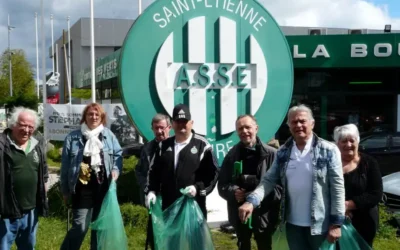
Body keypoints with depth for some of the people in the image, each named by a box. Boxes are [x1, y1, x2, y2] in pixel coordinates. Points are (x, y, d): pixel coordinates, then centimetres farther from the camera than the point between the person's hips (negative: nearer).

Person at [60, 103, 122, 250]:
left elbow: (118, 154, 13)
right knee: (81, 226, -8)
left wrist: (116, 169, -7)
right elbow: (65, 166, 2)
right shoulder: (73, 138, -1)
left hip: (103, 188, 3)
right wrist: (65, 190, 4)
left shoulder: (109, 136, 4)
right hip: (82, 189, -3)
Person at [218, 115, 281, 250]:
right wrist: (233, 192, -18)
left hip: (264, 215, -3)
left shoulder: (271, 154, -6)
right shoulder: (232, 155, 4)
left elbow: (281, 184, -10)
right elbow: (222, 185, 3)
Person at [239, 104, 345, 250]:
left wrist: (336, 223, -13)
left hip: (320, 224, -3)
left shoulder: (328, 150, -8)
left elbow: (337, 186, -9)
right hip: (293, 223, 4)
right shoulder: (283, 152, 4)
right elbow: (269, 180, 1)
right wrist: (251, 201, -15)